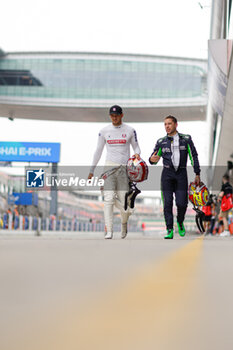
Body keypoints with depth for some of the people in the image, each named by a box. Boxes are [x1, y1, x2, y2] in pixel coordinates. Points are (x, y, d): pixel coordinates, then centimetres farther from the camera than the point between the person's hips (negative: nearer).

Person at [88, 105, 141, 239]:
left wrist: (137, 154, -12)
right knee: (108, 199, -12)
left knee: (123, 201, -2)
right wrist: (92, 170, 14)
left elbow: (136, 147, 12)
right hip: (109, 166, 1)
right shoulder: (104, 131, 8)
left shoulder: (130, 130, 6)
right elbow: (98, 151, 14)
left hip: (124, 168, -1)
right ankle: (109, 231, -13)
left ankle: (124, 222, 30)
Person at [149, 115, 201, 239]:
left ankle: (180, 222, 24)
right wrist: (152, 159, -14)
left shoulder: (186, 139, 4)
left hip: (181, 174, -1)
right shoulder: (161, 142, 7)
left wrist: (197, 174, 5)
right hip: (167, 174, 1)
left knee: (182, 203, -7)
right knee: (167, 203, -7)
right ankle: (169, 231, -3)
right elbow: (154, 158, 11)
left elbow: (194, 157, 7)